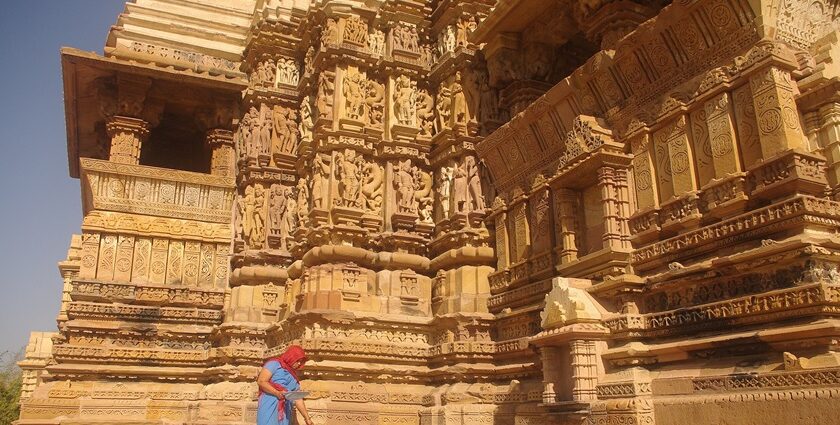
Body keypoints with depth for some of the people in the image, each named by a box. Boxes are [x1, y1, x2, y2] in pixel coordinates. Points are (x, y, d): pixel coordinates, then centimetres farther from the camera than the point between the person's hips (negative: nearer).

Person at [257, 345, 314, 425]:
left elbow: (298, 399, 21)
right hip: (269, 409, -6)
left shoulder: (294, 376, 23)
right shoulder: (274, 363, 3)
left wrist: (307, 419, 16)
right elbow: (261, 381, -9)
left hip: (285, 413, 7)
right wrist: (277, 393, -21)